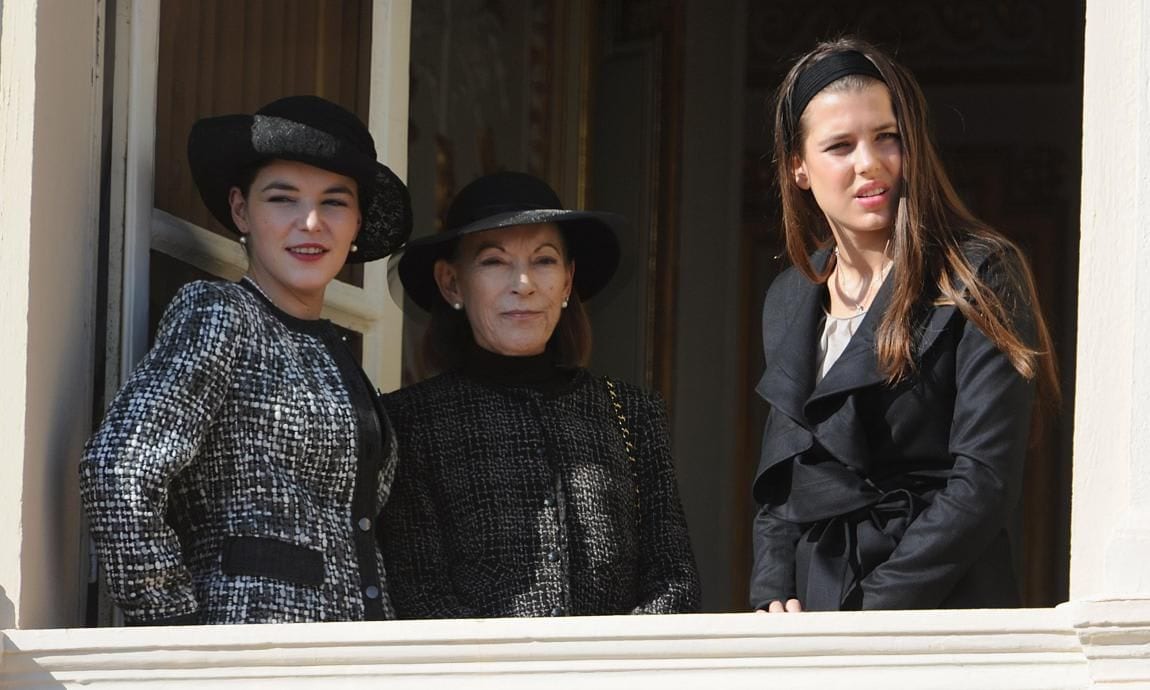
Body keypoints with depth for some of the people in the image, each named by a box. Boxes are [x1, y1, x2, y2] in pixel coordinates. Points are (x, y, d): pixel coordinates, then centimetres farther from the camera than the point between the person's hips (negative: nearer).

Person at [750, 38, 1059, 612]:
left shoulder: (980, 279, -2)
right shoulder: (789, 301, 17)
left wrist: (868, 614, -13)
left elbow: (986, 481, -9)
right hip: (812, 622, 5)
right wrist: (773, 597, 3)